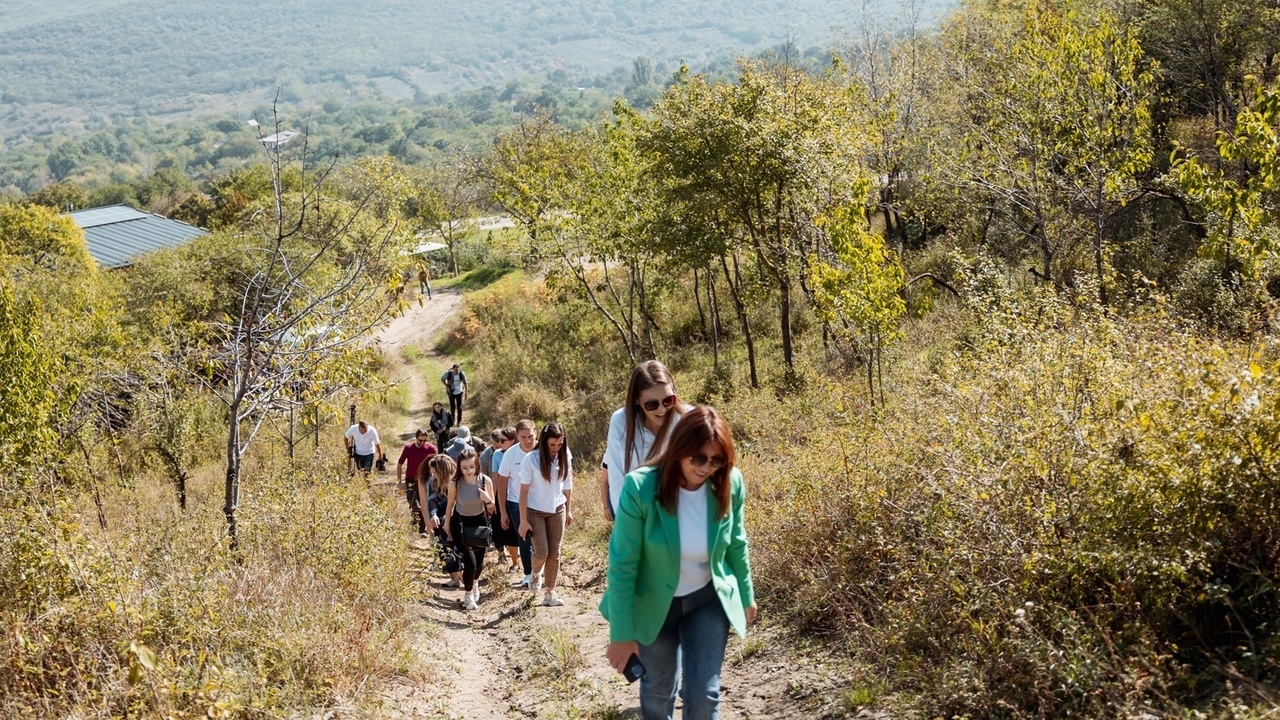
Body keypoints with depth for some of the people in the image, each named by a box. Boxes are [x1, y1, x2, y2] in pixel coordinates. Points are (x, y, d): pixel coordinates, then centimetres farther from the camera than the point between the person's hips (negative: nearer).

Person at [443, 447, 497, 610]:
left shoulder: (485, 481, -19)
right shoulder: (455, 483, -23)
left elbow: (491, 508, -6)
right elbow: (450, 504, -5)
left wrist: (488, 500, -28)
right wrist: (447, 525, 6)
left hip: (480, 521, 2)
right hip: (461, 522, -2)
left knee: (479, 561, 13)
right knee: (470, 561, -11)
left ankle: (475, 582, 48)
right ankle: (468, 595, 15)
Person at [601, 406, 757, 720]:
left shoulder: (730, 484, -17)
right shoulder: (641, 488, -28)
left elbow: (736, 546, 1)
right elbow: (622, 565, -21)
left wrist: (746, 597, 13)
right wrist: (621, 633, -17)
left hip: (709, 599, 2)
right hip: (653, 603, -1)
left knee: (704, 694, -1)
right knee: (659, 690, 18)